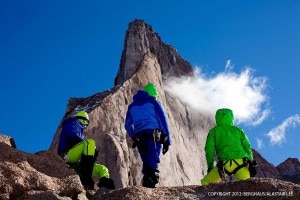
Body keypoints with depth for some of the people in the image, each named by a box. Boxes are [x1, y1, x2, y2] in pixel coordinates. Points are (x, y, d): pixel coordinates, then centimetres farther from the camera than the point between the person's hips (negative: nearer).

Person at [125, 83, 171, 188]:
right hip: (154, 135, -4)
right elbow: (163, 120, 3)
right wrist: (166, 140, 4)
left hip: (139, 138, 4)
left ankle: (146, 184, 5)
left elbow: (128, 125, 19)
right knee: (153, 162, -9)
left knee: (146, 163, 13)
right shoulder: (153, 101, 10)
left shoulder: (132, 106, 22)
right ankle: (151, 182, -26)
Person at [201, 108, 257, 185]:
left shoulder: (213, 131, 14)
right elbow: (247, 147, 14)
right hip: (241, 164, 3)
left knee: (206, 182, 10)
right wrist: (250, 163, 15)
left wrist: (210, 166, 14)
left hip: (225, 164, -2)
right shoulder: (238, 130, 20)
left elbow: (209, 149, 8)